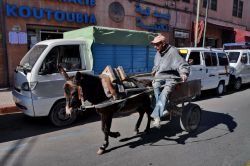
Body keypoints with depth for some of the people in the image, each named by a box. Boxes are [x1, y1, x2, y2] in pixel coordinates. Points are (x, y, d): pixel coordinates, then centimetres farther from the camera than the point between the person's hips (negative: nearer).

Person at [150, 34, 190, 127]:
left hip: (171, 78, -6)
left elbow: (183, 65, -12)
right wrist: (154, 70, 13)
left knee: (165, 92, -32)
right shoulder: (158, 54, 16)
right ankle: (163, 109, -31)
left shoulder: (172, 51, -7)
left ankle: (157, 115, -39)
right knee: (156, 86, -29)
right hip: (159, 78, 6)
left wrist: (184, 73, -31)